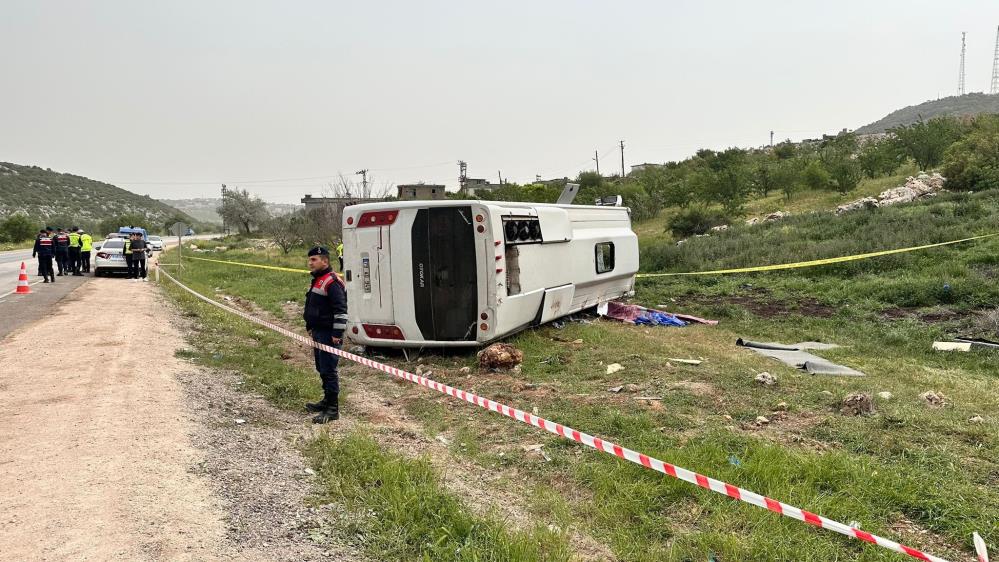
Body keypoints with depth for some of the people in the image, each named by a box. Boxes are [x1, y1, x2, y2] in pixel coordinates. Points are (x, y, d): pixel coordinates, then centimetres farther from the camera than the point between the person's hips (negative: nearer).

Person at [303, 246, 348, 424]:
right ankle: (327, 401, 32)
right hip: (318, 333, 11)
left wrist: (337, 333, -22)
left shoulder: (332, 282, -17)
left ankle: (333, 409, -3)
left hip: (328, 335, -10)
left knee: (328, 370, -8)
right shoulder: (318, 280, 16)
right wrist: (310, 326, 27)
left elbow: (341, 310, -22)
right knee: (322, 369, 19)